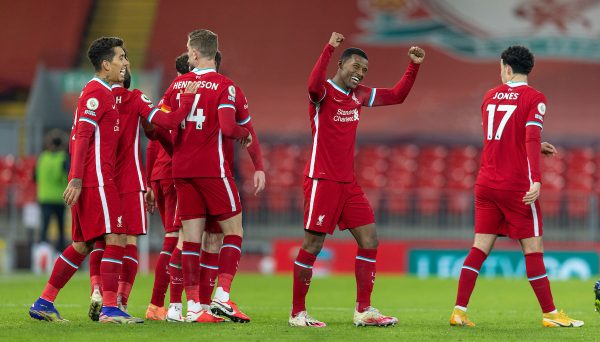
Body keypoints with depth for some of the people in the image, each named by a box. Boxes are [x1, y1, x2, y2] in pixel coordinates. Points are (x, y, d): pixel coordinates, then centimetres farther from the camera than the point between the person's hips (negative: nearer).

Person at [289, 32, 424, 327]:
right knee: (312, 245, -4)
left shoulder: (359, 94, 13)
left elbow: (396, 96, 23)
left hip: (348, 182, 8)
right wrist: (329, 48, -39)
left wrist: (414, 66, 12)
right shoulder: (324, 92, -9)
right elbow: (313, 86, -35)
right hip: (322, 180, -8)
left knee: (369, 240, 2)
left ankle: (364, 310, 6)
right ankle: (297, 312, 4)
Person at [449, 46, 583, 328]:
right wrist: (536, 180, -27)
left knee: (481, 247, 6)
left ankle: (459, 311, -1)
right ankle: (550, 314, 3)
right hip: (517, 185, -5)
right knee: (533, 248, 0)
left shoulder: (490, 96, 11)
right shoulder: (534, 98, -6)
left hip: (486, 184, 5)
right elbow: (531, 138, -20)